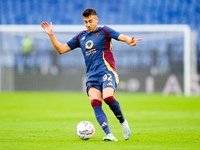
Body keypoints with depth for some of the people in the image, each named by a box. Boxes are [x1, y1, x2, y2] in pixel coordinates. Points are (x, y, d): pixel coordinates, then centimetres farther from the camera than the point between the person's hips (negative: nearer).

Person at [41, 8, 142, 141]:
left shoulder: (104, 31, 8)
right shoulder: (81, 37, 21)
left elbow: (122, 37, -6)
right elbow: (61, 49, 25)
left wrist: (130, 41, -29)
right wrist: (51, 35, 14)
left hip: (107, 71, -4)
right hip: (92, 76, 4)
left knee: (108, 97, -29)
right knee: (95, 102, -20)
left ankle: (123, 122, -2)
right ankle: (109, 135, -29)